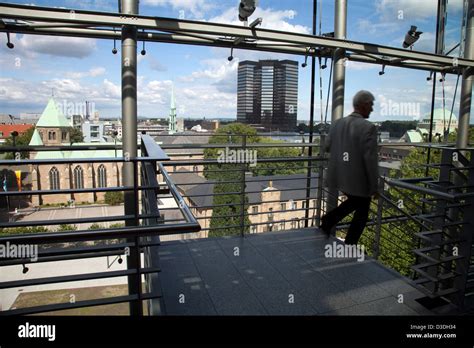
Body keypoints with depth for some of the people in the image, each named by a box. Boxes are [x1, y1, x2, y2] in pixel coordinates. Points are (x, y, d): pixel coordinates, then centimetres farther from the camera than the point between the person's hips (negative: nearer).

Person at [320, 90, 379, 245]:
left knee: (354, 201, 32)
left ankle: (328, 221, 19)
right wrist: (374, 185, -12)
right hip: (359, 179, -7)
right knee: (361, 213, 15)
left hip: (340, 176, 7)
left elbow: (327, 147, 12)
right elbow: (370, 160, -21)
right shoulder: (368, 127, -19)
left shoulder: (337, 123, 1)